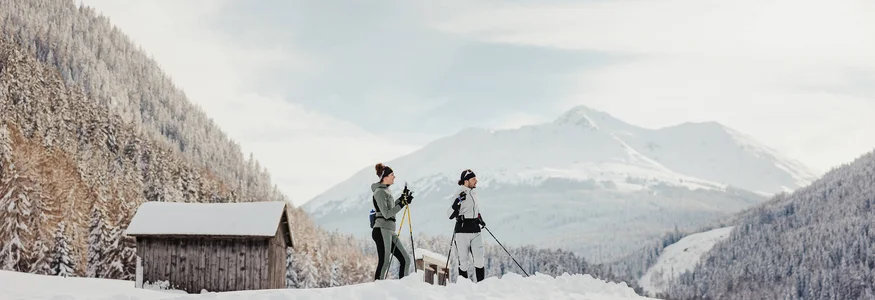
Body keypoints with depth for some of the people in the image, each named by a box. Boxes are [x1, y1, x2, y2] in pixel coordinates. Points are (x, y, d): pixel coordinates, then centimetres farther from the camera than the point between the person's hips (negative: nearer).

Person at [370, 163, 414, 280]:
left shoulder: (386, 190, 19)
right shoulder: (380, 192, -10)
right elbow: (386, 213, -17)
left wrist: (402, 198, 23)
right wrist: (403, 203, -17)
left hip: (390, 231, 10)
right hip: (382, 230, -10)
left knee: (405, 260, 7)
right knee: (384, 264, -11)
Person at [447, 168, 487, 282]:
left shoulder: (473, 193, 12)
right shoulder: (459, 195, -10)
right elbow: (450, 215, -15)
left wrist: (479, 218, 20)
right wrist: (457, 202, -28)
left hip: (475, 231, 6)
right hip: (463, 231, -6)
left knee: (479, 260, -3)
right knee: (464, 262, 0)